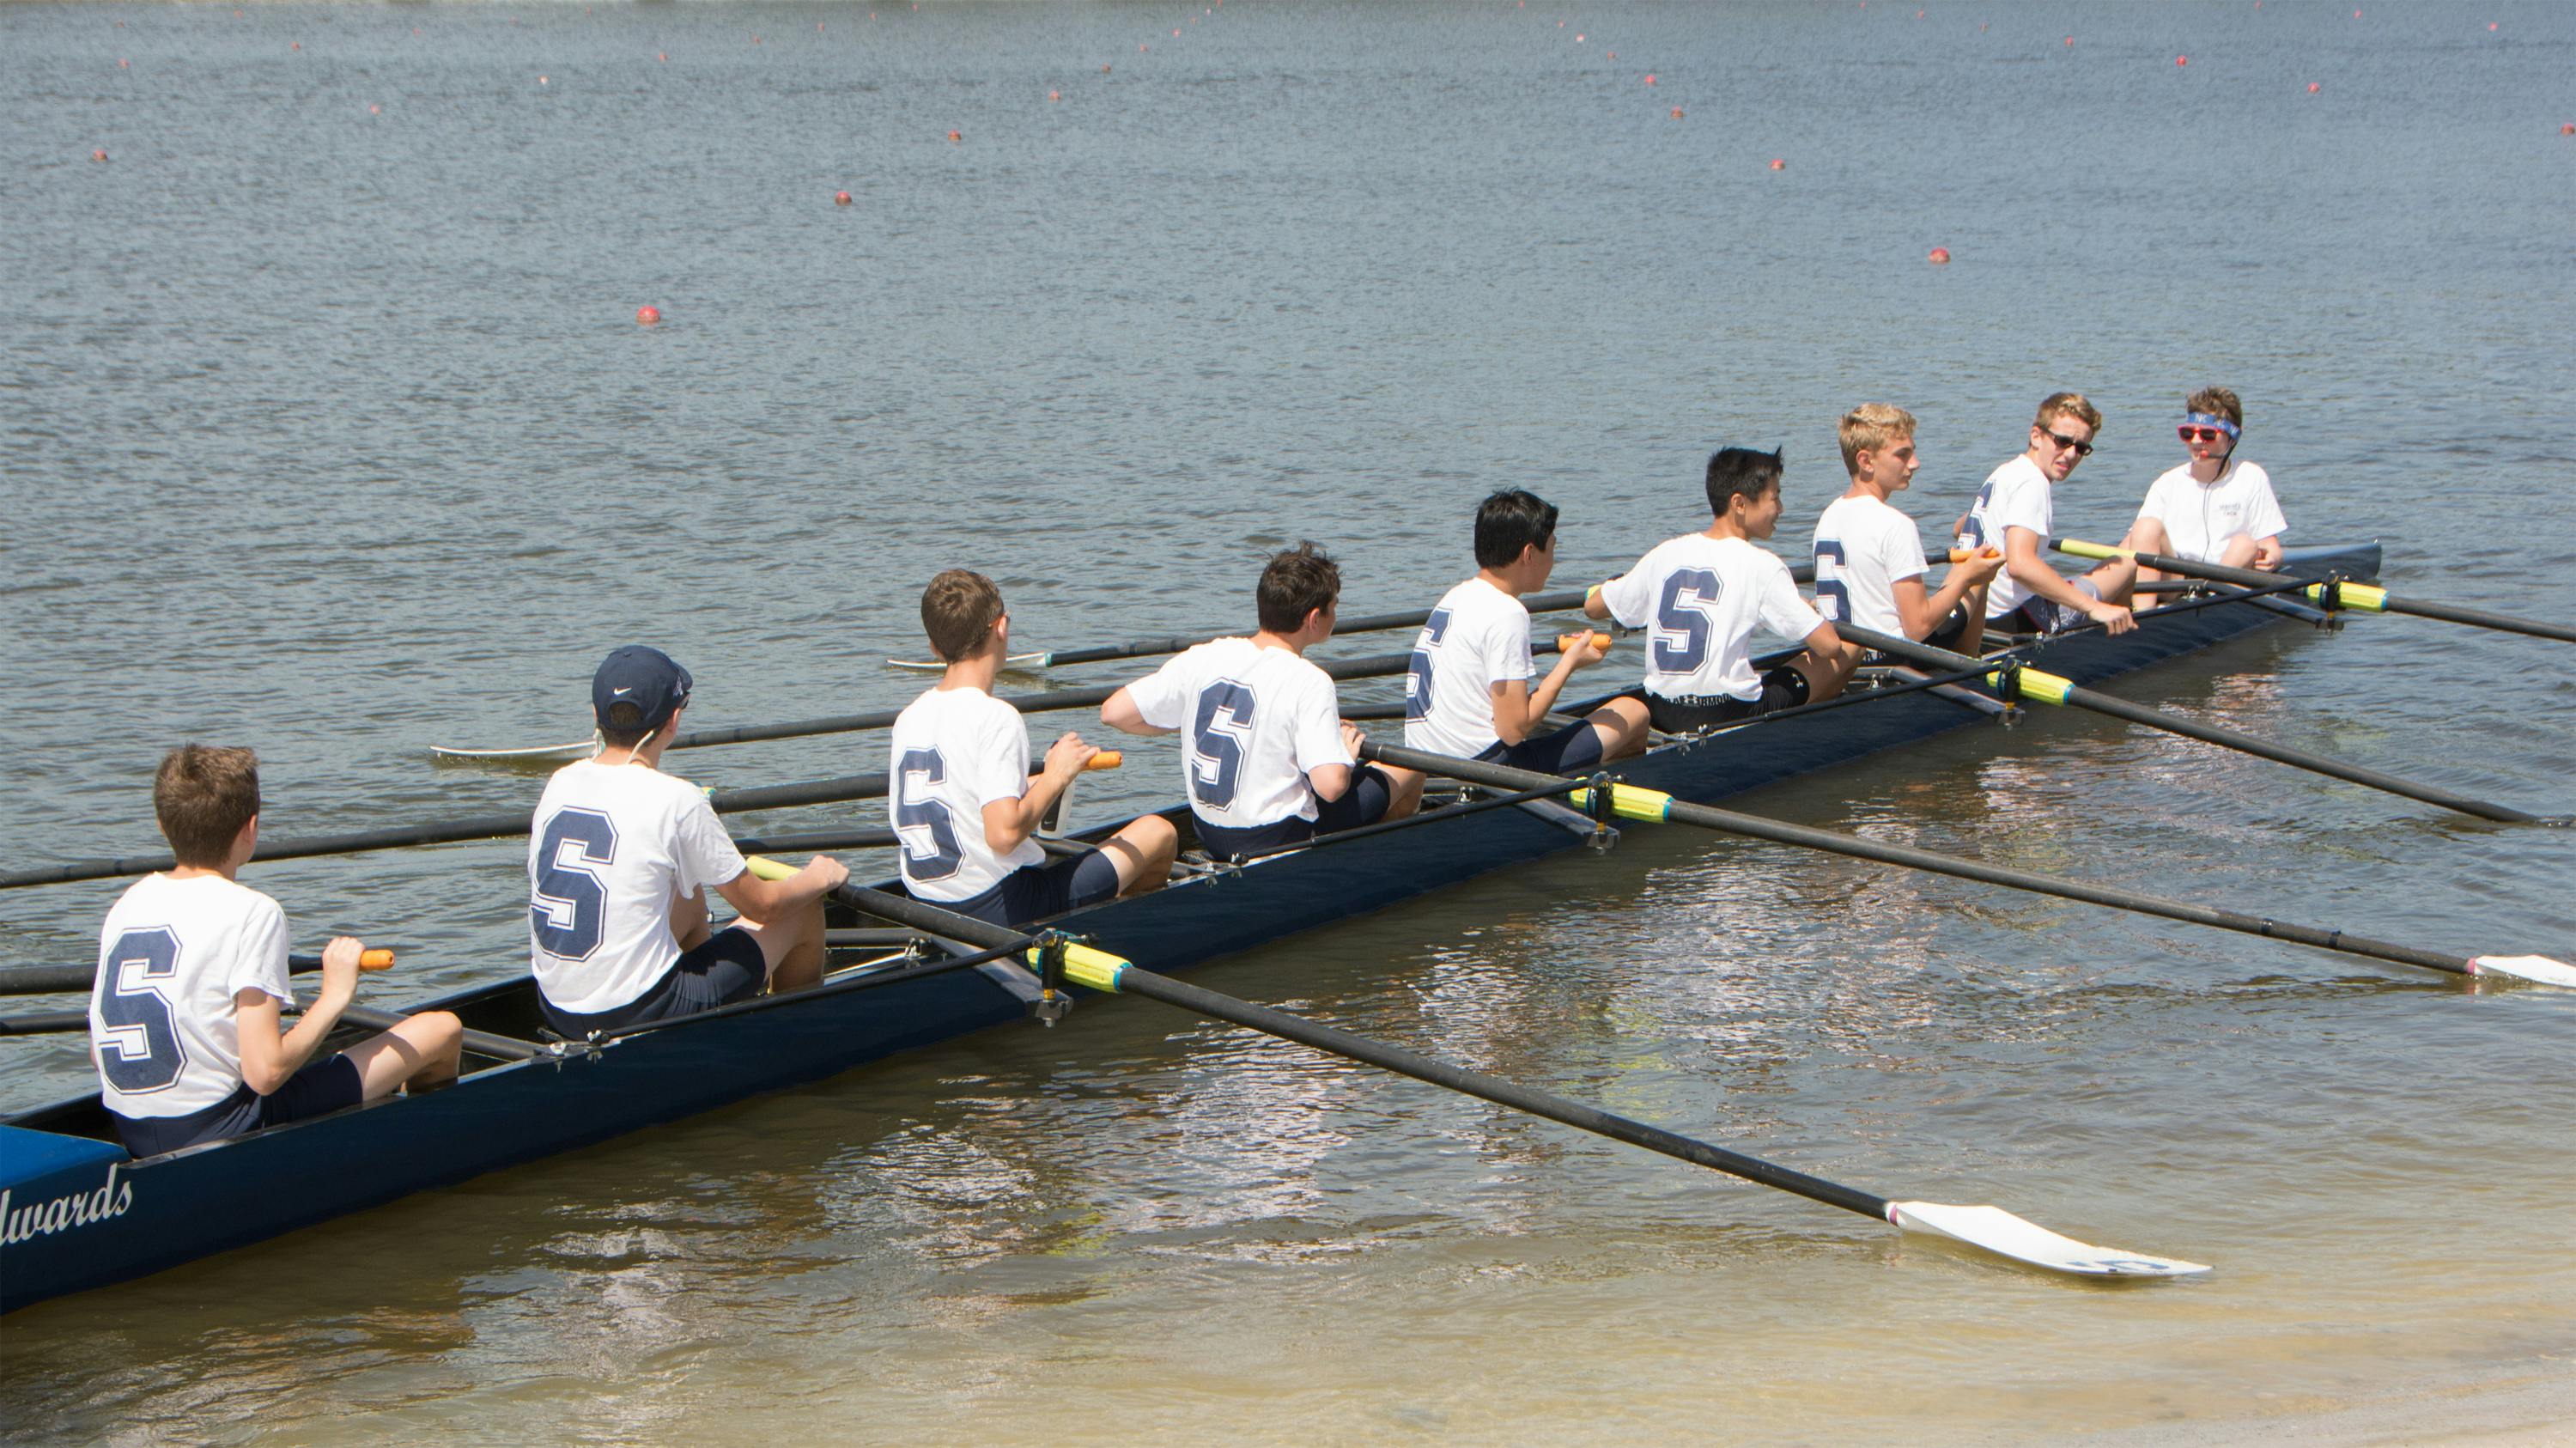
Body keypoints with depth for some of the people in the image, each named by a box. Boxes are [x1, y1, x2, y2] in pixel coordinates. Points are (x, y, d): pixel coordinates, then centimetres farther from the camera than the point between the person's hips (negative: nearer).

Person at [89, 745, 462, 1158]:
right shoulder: (251, 912, -14)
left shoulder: (129, 902, 6)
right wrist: (335, 996, -5)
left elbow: (99, 1054, 10)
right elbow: (264, 1073, -20)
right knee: (442, 1030, 4)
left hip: (132, 1135, 8)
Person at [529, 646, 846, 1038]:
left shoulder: (561, 783, 2)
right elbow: (762, 905, -5)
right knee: (804, 911, 10)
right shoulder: (676, 800, -16)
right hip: (641, 1014, -7)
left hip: (556, 1011, 7)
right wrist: (821, 877, 16)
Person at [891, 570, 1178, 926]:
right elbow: (1004, 834, -28)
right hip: (1001, 907, -8)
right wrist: (1055, 778, -11)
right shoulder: (997, 718, -20)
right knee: (1158, 832, 10)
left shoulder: (907, 719, 3)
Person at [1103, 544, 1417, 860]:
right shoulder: (1310, 683, -20)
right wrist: (1346, 754, -4)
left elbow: (1113, 713, -3)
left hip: (1209, 835, 6)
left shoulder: (1202, 658, -5)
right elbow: (1331, 786, -27)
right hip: (1278, 842, -6)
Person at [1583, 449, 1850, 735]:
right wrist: (1809, 609, 17)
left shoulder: (1665, 554, 6)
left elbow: (1593, 607, 17)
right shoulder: (1762, 565, -7)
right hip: (1731, 713, -5)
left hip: (1661, 712, 5)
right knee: (1848, 650, 11)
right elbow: (1828, 646, -7)